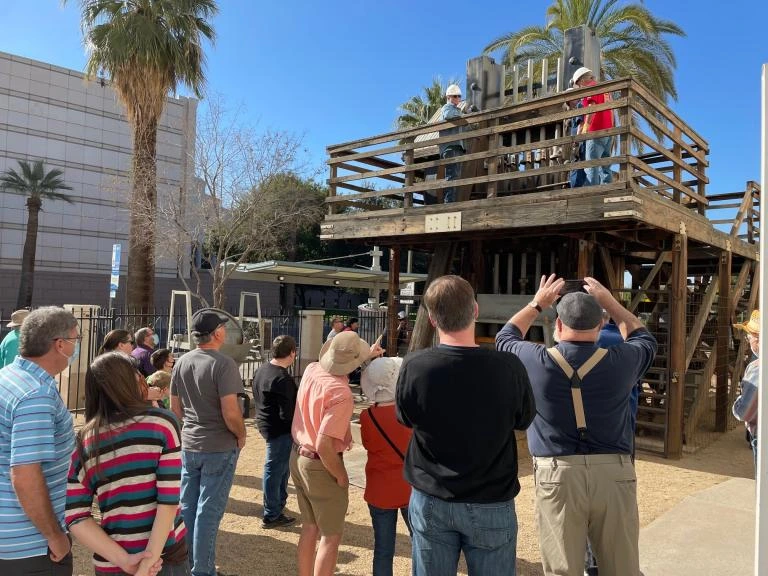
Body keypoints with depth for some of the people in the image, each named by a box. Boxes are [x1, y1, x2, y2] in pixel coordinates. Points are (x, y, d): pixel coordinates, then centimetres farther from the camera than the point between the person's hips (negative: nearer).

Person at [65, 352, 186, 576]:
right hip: (167, 555, -2)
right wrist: (152, 557, -14)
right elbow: (169, 498, -17)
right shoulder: (162, 423, -11)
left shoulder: (82, 443, -2)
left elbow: (75, 518, -5)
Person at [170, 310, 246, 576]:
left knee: (187, 507, 18)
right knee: (208, 511, 4)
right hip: (219, 447, -6)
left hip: (188, 445, 7)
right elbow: (230, 413, -23)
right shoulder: (223, 364, -20)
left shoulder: (181, 362, 1)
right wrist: (241, 436, -6)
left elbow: (175, 407, 10)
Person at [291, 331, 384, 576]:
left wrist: (367, 356, 23)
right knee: (331, 536, 10)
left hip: (298, 457, 8)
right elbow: (324, 446, -30)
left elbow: (334, 365, 20)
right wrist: (341, 475, -14)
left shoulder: (312, 369, -6)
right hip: (320, 466, -8)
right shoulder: (341, 394, -29)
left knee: (310, 526, 24)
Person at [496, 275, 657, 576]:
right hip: (614, 474, 2)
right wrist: (610, 301, 27)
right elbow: (644, 338, 22)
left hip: (556, 475, -1)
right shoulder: (620, 360, -2)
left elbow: (506, 337, 18)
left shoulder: (537, 361, -5)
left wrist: (536, 304, 27)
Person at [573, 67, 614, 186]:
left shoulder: (590, 87, -1)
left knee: (591, 167, -10)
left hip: (596, 132, -8)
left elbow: (591, 108, -16)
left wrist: (585, 128, -21)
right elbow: (611, 112, 24)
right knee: (605, 167, 7)